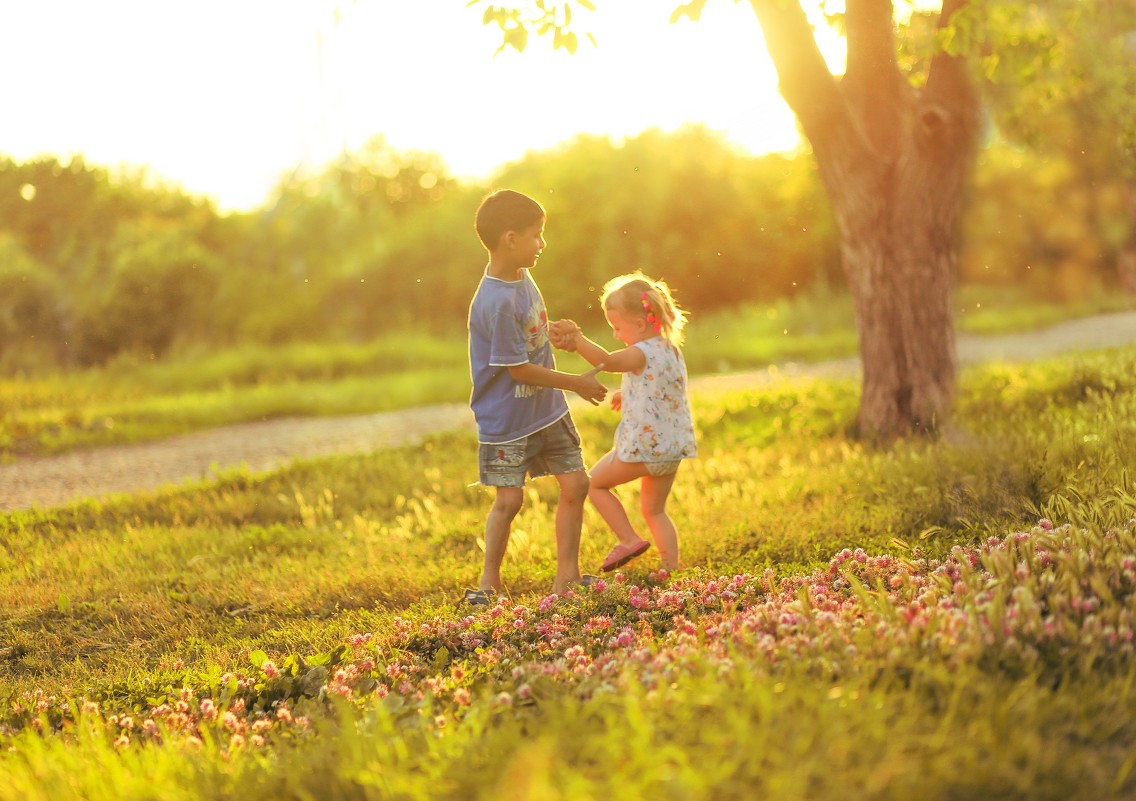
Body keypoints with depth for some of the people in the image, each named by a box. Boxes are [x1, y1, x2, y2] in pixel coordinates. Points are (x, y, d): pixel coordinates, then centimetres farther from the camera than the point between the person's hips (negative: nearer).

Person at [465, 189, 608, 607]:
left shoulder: (521, 276, 1)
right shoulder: (497, 302, -27)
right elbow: (519, 369, -21)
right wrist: (576, 383, -13)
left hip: (548, 410, 8)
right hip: (507, 420, -8)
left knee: (575, 483, 6)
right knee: (509, 499, -1)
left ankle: (567, 575, 17)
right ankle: (489, 581, 17)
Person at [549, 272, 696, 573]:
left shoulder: (643, 353, -19)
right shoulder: (672, 349, 9)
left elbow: (607, 361, -39)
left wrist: (576, 339, -50)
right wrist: (627, 393, 21)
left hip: (643, 446, -9)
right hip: (672, 446, 9)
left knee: (595, 482, 12)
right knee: (654, 510, 22)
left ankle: (629, 539, 7)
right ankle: (672, 569, 18)